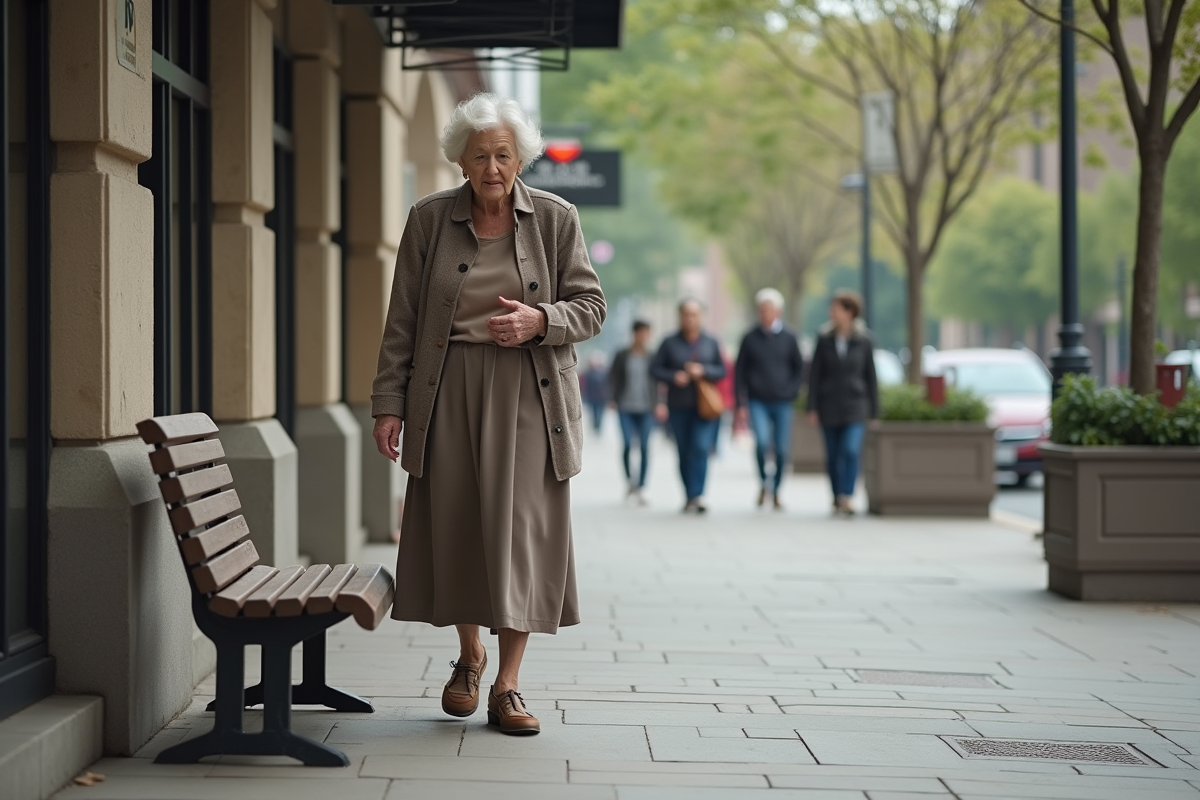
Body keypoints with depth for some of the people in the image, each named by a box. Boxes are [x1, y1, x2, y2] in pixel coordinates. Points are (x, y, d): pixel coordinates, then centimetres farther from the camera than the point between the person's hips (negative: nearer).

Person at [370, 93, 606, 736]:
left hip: (529, 394, -1)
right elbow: (402, 321, 4)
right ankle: (469, 655, 29)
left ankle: (507, 684, 5)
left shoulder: (555, 219, 3)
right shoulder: (429, 220, 3)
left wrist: (540, 320, -15)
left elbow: (591, 308, 5)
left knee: (522, 530, -4)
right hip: (449, 393, 1)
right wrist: (389, 402, -1)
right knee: (453, 526, 4)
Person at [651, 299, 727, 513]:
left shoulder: (711, 343, 7)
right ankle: (690, 497, 14)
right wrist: (673, 377, -13)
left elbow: (722, 370, 7)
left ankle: (697, 495, -19)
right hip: (678, 406, 1)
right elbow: (655, 368, 4)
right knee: (684, 453, 4)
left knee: (701, 447, -17)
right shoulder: (670, 343, 4)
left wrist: (703, 371, -12)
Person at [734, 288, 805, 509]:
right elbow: (740, 372, 5)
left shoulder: (789, 338, 5)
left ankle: (776, 491, 17)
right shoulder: (750, 338, 3)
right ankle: (763, 482, 1)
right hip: (757, 402, -1)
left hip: (782, 403, 1)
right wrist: (741, 404, -1)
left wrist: (791, 391, -3)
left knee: (782, 450, 0)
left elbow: (799, 368, 12)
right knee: (762, 442, -21)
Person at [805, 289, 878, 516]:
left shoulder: (863, 341, 0)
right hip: (829, 407, 2)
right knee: (833, 456, 6)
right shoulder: (824, 339, 1)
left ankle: (847, 498, -20)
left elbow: (870, 377, 4)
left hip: (855, 406, -2)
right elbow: (814, 375, 2)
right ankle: (837, 499, 18)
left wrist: (874, 412, 3)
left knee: (851, 451, -18)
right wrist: (812, 408, -3)